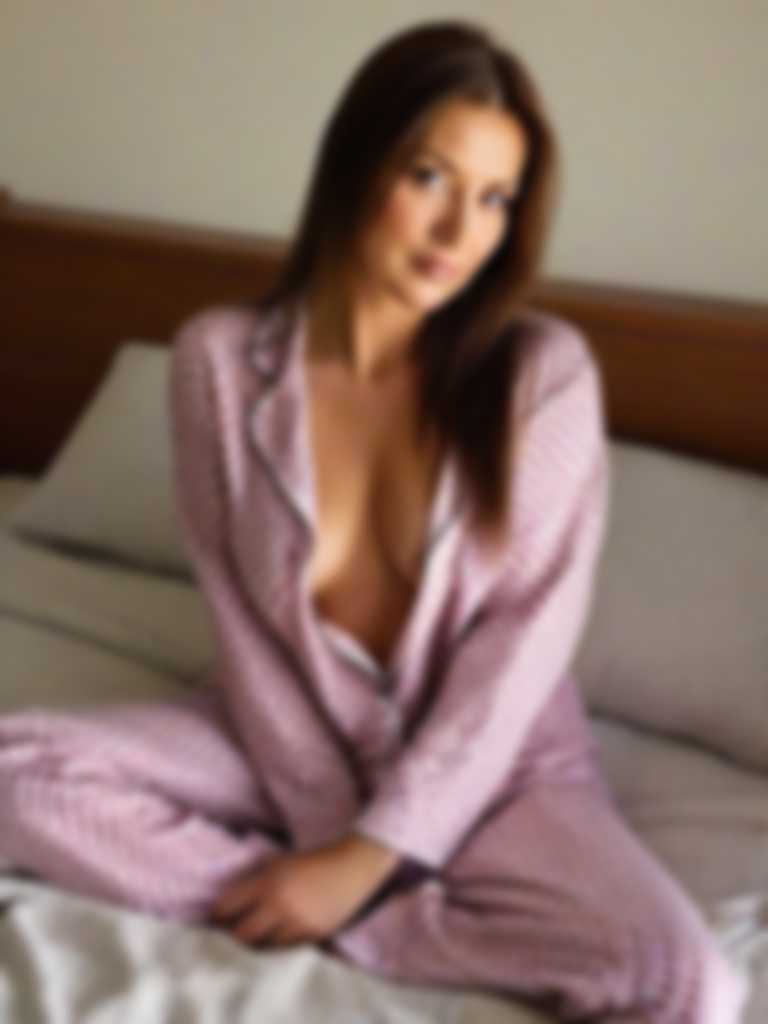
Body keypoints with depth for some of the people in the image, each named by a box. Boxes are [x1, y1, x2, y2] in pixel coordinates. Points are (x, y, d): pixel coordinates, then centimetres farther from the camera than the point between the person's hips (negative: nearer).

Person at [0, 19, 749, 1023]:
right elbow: (242, 620, -5)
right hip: (286, 744, 3)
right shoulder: (222, 357, -9)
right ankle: (387, 913, -17)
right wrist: (322, 828, -12)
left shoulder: (546, 370, -13)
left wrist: (368, 855, -17)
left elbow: (523, 646, -14)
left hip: (491, 764, -2)